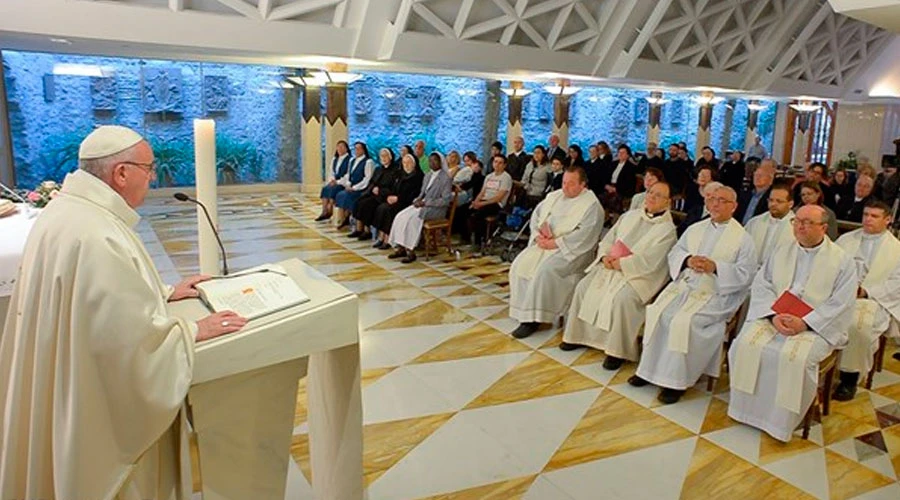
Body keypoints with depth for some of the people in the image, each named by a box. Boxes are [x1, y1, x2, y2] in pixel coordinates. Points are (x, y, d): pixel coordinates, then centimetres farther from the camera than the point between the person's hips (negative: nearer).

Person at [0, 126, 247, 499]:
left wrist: (163, 294, 12)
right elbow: (136, 339, -28)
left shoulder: (65, 210, 1)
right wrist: (193, 331, -13)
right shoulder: (97, 237, -32)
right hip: (105, 408, -10)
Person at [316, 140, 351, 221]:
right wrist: (332, 180, -3)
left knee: (333, 189, -29)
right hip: (335, 182, 7)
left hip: (344, 183, -7)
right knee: (325, 188, -18)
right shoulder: (334, 159, 17)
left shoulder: (350, 159, -9)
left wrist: (338, 182, -18)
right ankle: (324, 212, -22)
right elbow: (331, 172, 18)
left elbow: (349, 174, -15)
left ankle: (329, 211, -20)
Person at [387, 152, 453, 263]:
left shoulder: (446, 178, -7)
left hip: (436, 209, -7)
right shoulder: (428, 176, 16)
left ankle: (410, 251, -24)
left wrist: (425, 203, -17)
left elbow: (445, 200, -14)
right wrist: (418, 200, -1)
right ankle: (400, 248, -17)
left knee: (412, 218, -30)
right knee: (400, 216, -16)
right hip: (423, 204, 7)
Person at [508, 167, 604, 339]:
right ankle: (525, 313, -11)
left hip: (570, 250, -7)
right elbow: (536, 215, 15)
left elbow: (584, 236, -17)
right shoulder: (554, 196, 16)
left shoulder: (592, 205, -6)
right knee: (520, 265, -16)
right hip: (544, 244, 7)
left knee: (545, 270, -31)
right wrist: (538, 233, -6)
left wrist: (555, 243, -19)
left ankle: (533, 319, -20)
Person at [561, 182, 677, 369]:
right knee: (584, 287, -11)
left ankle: (618, 350, -18)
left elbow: (649, 262, -16)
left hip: (640, 275, -6)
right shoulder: (630, 216, 14)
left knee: (621, 298, -32)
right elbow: (608, 240, 14)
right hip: (611, 267, 6)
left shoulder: (667, 229, -6)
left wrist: (619, 264, -16)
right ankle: (578, 333, 4)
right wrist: (605, 256, -6)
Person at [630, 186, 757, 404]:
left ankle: (677, 380, -17)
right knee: (658, 312, -19)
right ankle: (651, 368, -8)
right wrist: (687, 259, -9)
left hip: (716, 293, -5)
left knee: (684, 321, -28)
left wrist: (716, 267, -17)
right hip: (684, 284, 5)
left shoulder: (742, 238, 3)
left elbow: (745, 274, -4)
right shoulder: (695, 229, 18)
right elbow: (674, 253, 13)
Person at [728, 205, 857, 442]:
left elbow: (841, 303, -7)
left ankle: (781, 420, -13)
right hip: (774, 317, 4)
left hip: (816, 325, -3)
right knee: (747, 344, -23)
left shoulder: (842, 261, 1)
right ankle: (748, 408, -9)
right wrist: (774, 315, -13)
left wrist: (805, 322, -18)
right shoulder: (781, 253, 13)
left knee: (794, 357, -31)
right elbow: (761, 285, 5)